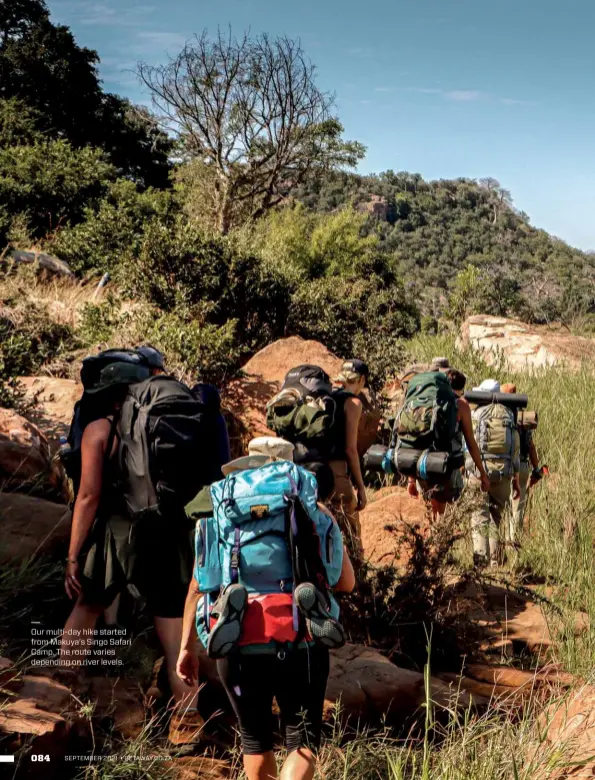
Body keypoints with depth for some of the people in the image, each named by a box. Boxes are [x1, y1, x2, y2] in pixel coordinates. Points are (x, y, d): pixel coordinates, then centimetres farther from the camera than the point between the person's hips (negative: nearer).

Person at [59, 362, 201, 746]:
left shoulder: (99, 430, -2)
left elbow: (89, 495, -8)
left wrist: (73, 556, -3)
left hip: (119, 532, -2)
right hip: (171, 534, 2)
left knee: (86, 608, 20)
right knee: (173, 622, 8)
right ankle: (186, 714, 5)